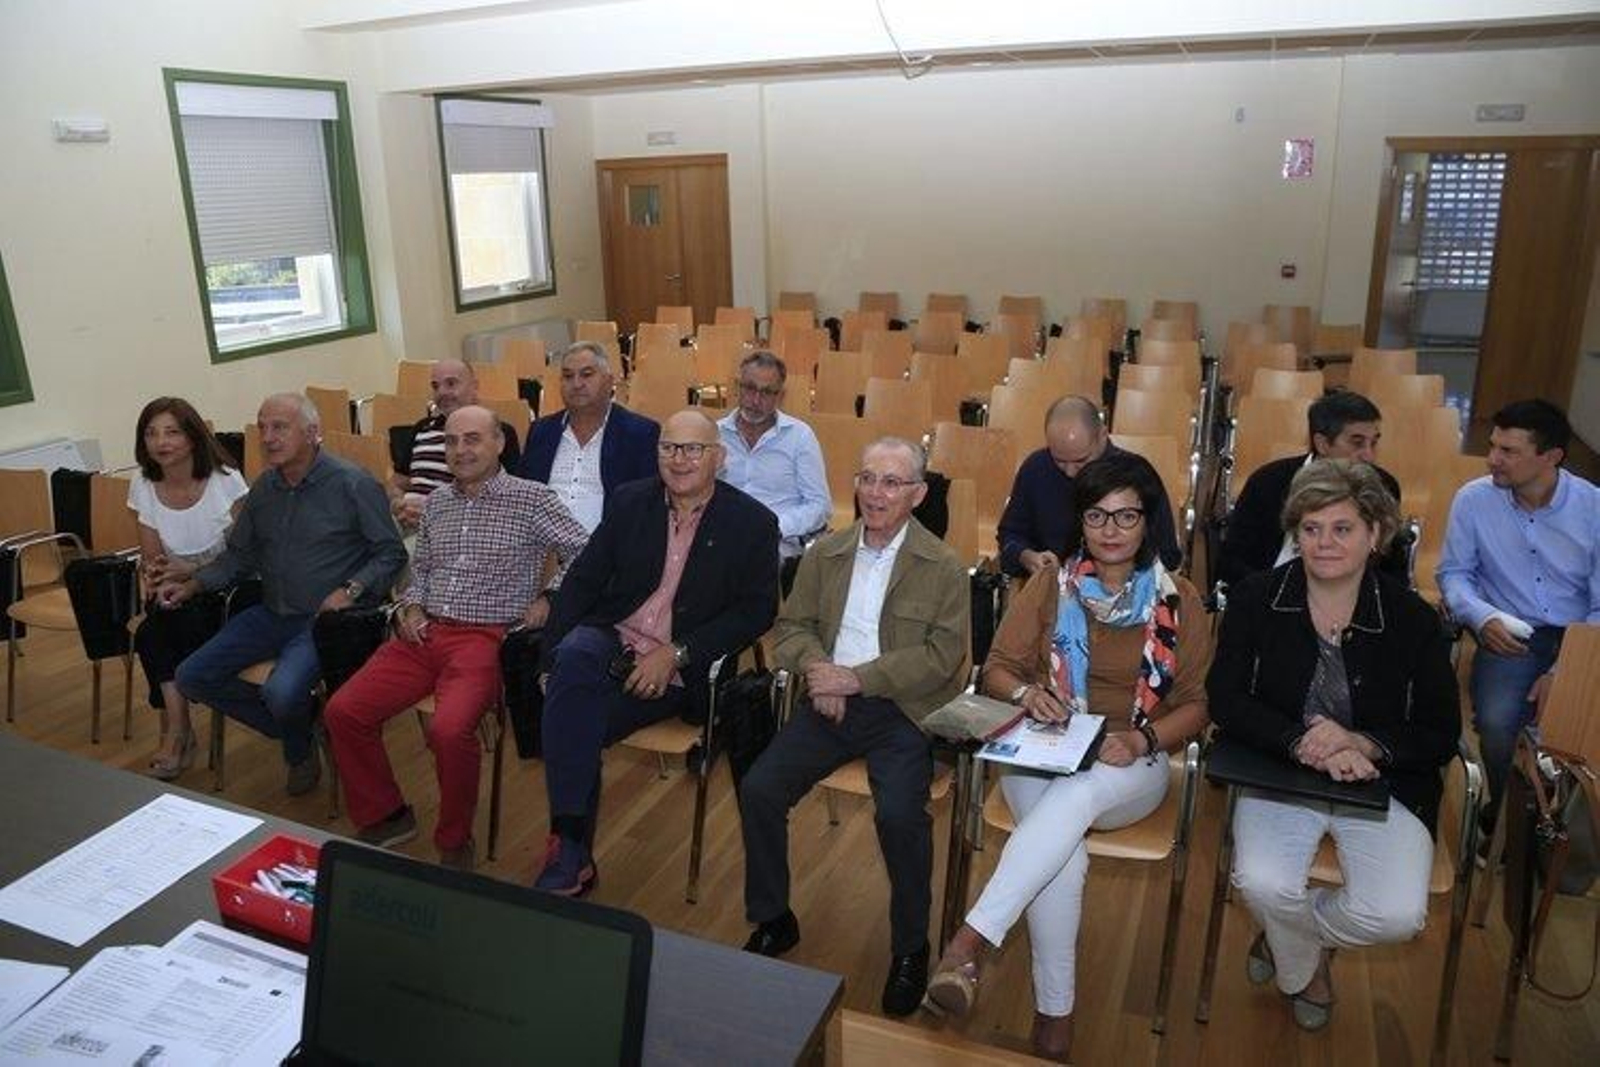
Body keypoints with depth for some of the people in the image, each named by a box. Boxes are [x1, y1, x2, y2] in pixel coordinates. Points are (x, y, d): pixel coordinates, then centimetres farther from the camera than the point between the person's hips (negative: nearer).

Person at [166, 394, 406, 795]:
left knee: (282, 691, -28)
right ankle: (294, 729, 11)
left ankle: (300, 749, 9)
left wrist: (351, 590, -21)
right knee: (192, 677, -2)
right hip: (271, 613, 7)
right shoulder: (264, 488, 9)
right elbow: (239, 554, 18)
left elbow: (391, 553, -8)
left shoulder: (354, 484, -11)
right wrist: (192, 585, 5)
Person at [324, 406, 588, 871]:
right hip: (424, 633, 6)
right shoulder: (436, 501, 16)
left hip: (486, 637, -6)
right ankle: (384, 816, 14)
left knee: (449, 729, -30)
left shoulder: (532, 499, -2)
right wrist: (411, 606, 10)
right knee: (342, 712, -8)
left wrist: (549, 597, -10)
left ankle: (455, 842, -4)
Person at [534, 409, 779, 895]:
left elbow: (757, 611, -4)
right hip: (612, 639, 3)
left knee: (575, 724, -26)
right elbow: (583, 579, 7)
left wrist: (675, 655, -13)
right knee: (573, 659, -32)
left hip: (679, 670, -3)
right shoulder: (629, 501, 8)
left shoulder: (752, 523, -1)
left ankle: (571, 853, -6)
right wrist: (552, 656, -7)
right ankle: (570, 851, -27)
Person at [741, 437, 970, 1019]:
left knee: (899, 814, -27)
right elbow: (791, 627, 10)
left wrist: (857, 678, -17)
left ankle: (910, 947, -1)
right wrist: (817, 668, -13)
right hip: (829, 704, 4)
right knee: (758, 789, -14)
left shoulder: (944, 568, -3)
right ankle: (772, 921, 10)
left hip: (901, 711, -4)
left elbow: (943, 655, -10)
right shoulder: (825, 553, 10)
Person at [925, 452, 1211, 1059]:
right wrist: (1026, 693, -18)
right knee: (1064, 852, -31)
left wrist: (1142, 739, -17)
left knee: (1077, 792, -37)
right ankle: (1054, 1012, -18)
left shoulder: (1178, 601, 4)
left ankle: (972, 942, -42)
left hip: (1130, 766, -1)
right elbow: (998, 669, 7)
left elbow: (1195, 703, 3)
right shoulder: (1050, 585, 5)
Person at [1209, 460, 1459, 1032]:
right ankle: (1304, 967, 15)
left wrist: (1363, 744, -23)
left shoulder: (1414, 620, -6)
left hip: (1385, 781, 1)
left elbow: (1442, 736, -3)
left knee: (1397, 915, -20)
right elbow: (1225, 697, -9)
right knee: (1262, 884, -25)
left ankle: (1285, 938, 16)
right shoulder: (1255, 598, -6)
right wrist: (1302, 744, -25)